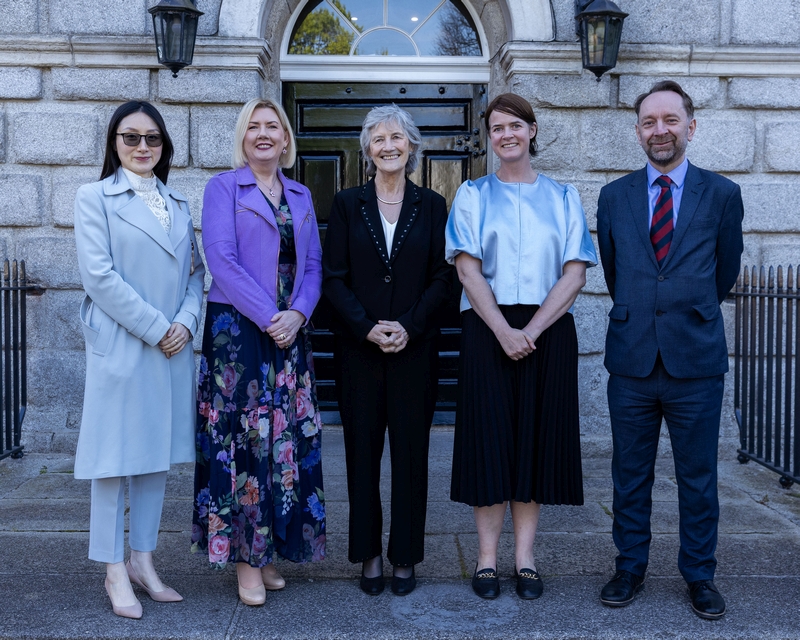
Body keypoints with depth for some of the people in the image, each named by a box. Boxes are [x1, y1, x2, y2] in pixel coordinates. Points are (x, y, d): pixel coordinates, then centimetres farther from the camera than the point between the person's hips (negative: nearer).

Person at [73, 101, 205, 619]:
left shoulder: (178, 204, 15)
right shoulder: (95, 198, -1)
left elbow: (195, 271, 11)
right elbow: (99, 274, -11)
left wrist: (186, 322, -7)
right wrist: (155, 328, -14)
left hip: (173, 348, 5)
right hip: (120, 347, -5)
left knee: (157, 454, 10)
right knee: (116, 457, 1)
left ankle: (143, 560, 22)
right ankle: (116, 572, 12)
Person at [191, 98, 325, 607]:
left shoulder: (300, 196, 15)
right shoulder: (223, 188, 1)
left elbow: (313, 264, 10)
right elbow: (222, 259, -11)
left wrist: (298, 313, -8)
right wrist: (268, 316, -16)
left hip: (290, 332, 5)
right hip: (237, 330, -5)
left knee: (288, 436, 5)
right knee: (244, 437, -4)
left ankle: (271, 549, 17)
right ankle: (245, 557, 6)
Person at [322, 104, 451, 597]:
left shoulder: (432, 205, 6)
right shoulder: (347, 204, 5)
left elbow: (442, 278, 2)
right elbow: (334, 278, 1)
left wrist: (408, 326, -11)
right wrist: (368, 327, -12)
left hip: (414, 348, 0)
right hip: (358, 348, 0)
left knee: (411, 452, 5)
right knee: (363, 451, 5)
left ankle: (406, 556, 17)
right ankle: (369, 554, 17)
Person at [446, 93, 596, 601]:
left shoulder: (563, 198, 10)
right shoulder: (473, 195, 8)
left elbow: (575, 273, 1)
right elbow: (468, 271, -2)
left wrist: (532, 330, -12)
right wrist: (503, 331, -14)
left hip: (548, 332, 1)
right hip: (487, 331, -1)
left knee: (536, 438, 3)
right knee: (488, 438, 0)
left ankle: (525, 559, 12)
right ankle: (488, 557, 9)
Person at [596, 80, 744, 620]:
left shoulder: (722, 194, 1)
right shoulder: (614, 196, 6)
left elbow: (726, 272, 12)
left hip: (696, 358, -1)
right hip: (631, 358, 2)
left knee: (698, 476, 9)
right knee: (630, 474, 11)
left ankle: (699, 576, 24)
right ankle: (630, 568, 25)